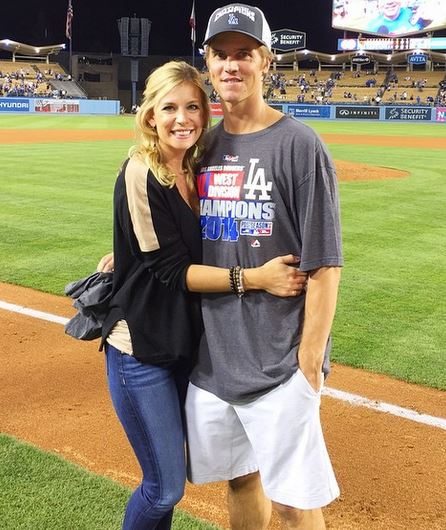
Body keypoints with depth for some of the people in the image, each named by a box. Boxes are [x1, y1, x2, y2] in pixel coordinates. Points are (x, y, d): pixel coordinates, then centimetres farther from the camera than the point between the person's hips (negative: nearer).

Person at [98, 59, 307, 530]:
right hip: (140, 348, -7)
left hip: (183, 342, 7)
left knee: (167, 477, 17)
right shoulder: (140, 175, -17)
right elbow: (170, 270, -19)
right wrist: (255, 278, -26)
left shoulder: (192, 170, 6)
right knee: (167, 486, 0)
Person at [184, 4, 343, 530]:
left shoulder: (298, 144, -10)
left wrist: (310, 359, -14)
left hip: (278, 362, -5)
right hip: (211, 355, 6)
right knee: (238, 479, 20)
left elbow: (325, 264, -12)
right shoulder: (204, 146, 8)